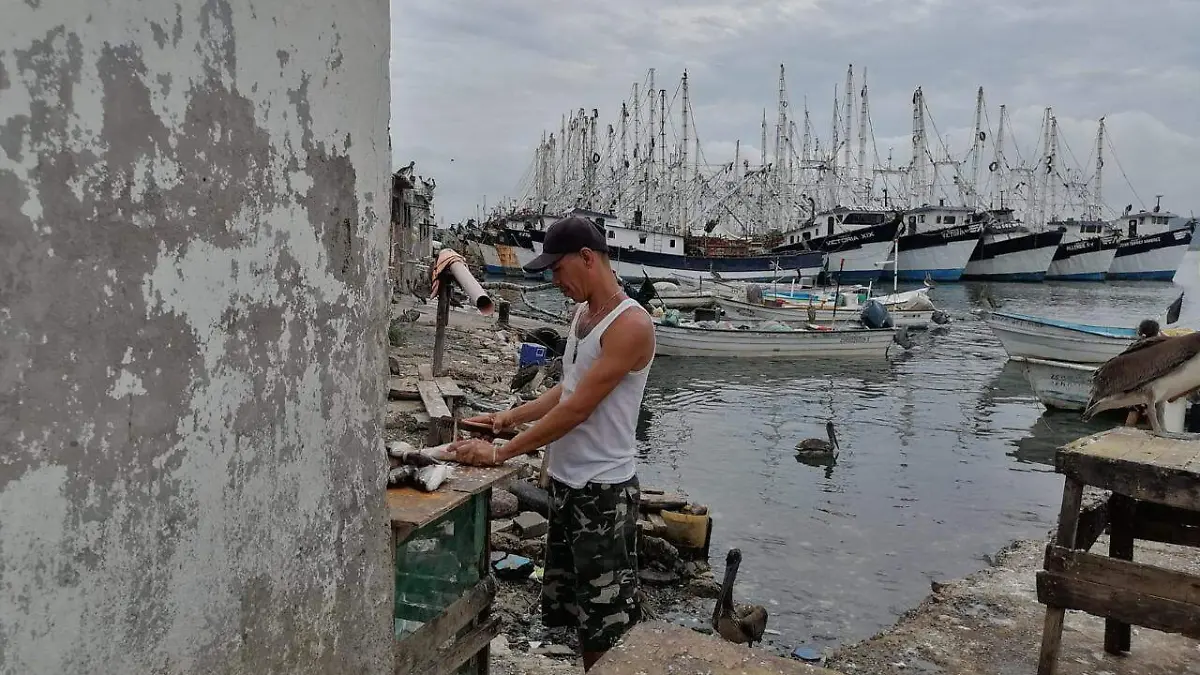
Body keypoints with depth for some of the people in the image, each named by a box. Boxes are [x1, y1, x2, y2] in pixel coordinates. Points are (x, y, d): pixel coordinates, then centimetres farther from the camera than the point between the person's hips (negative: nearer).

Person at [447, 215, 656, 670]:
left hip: (603, 491, -9)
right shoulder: (583, 313, 9)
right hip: (566, 483, 9)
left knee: (607, 624, 4)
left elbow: (577, 409, -22)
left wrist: (501, 452, -19)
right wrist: (511, 417, 7)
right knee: (575, 610, 19)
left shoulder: (631, 325, -19)